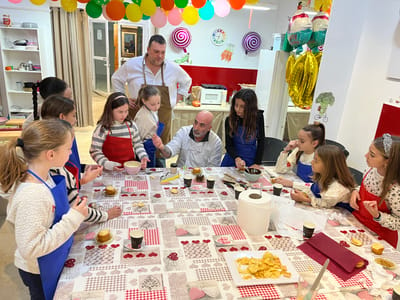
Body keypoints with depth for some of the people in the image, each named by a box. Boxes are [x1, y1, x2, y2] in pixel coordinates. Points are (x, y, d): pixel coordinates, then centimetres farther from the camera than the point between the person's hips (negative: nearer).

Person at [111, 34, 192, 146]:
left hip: (163, 117, 1)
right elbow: (116, 79, 14)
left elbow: (186, 81, 20)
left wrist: (177, 98, 10)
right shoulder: (131, 64, -3)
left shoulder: (173, 68, 0)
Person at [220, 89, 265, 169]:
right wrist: (237, 159, -32)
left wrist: (257, 163, -7)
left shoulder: (258, 117, -11)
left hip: (250, 163, 0)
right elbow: (228, 145, -13)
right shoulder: (229, 120, -13)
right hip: (232, 161, 0)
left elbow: (261, 142, -2)